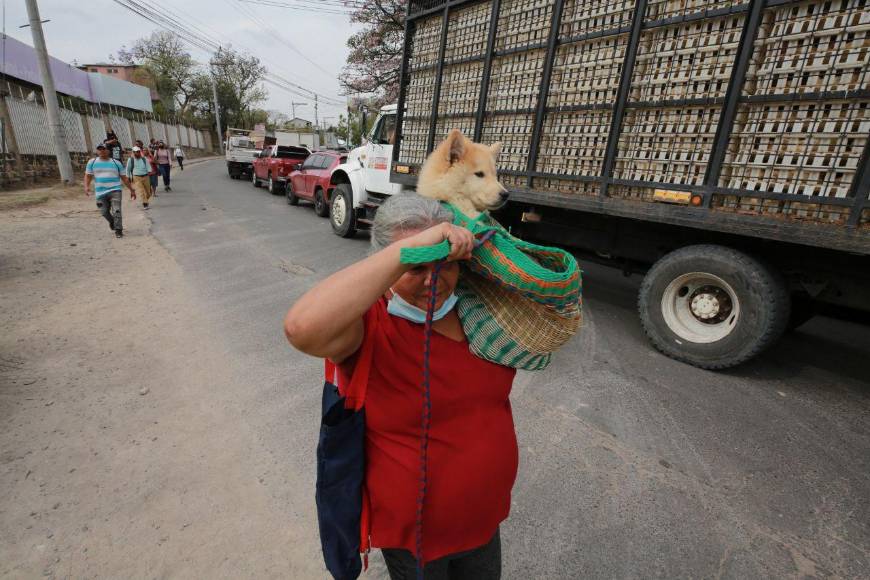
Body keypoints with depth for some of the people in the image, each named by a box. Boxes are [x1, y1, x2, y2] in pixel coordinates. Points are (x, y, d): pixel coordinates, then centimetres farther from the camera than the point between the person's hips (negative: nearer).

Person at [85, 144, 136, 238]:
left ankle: (118, 230, -7)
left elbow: (124, 178, 11)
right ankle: (112, 222, 36)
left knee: (116, 211, -13)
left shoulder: (116, 163, 7)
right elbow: (88, 176, 6)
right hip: (101, 192, 2)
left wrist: (131, 190, 9)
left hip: (115, 190, -2)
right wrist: (86, 187, -11)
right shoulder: (92, 162, 8)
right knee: (104, 212, 7)